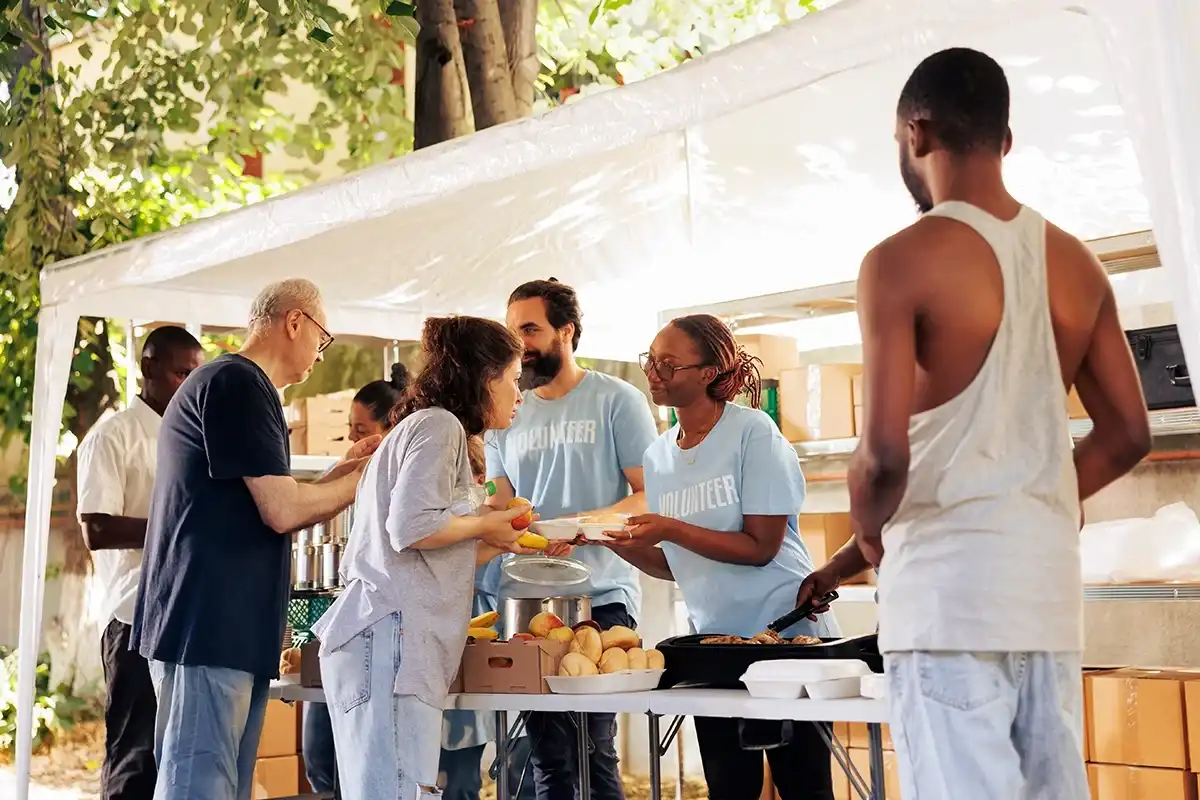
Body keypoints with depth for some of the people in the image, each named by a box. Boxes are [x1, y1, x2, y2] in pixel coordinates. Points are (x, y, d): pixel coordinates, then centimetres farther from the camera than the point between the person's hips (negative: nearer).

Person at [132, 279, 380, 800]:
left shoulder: (230, 382, 23)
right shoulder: (238, 383, -10)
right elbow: (282, 511, -15)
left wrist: (342, 471, 20)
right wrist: (365, 478, -1)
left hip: (227, 627, 10)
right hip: (209, 625, -10)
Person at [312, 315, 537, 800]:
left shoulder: (433, 427, 25)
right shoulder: (439, 424, -3)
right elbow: (411, 527, -18)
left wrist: (501, 542, 26)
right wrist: (486, 525, -3)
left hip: (387, 640, 10)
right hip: (391, 637, -10)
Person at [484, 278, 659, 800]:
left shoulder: (617, 401, 1)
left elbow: (651, 498, -4)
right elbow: (500, 509, 17)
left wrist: (582, 524, -19)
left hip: (600, 596, -4)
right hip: (525, 600, 5)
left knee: (592, 751, -8)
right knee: (547, 757, 6)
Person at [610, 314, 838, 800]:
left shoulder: (752, 431, -12)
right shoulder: (658, 455, 6)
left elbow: (761, 547, -17)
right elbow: (674, 566, 10)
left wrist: (671, 529, -23)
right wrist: (615, 541, -5)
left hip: (788, 634, -6)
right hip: (713, 641, 6)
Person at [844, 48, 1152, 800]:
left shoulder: (903, 261, -10)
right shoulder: (1077, 264, 9)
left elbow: (886, 452, -16)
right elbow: (1128, 435, 13)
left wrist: (869, 528, 4)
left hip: (949, 577, -6)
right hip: (1048, 577, 6)